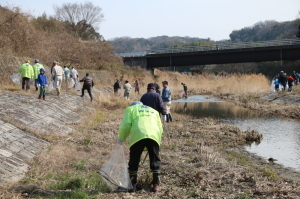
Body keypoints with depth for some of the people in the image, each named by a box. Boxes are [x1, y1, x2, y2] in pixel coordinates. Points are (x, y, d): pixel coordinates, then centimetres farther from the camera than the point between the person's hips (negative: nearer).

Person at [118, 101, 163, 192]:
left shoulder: (130, 109, 23)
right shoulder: (154, 111, 35)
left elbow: (126, 125, 8)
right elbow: (160, 128, 26)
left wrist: (121, 139, 19)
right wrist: (158, 141, 34)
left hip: (138, 136, -3)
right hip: (154, 136, 3)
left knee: (134, 161, 10)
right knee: (155, 160, 15)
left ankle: (133, 184, 13)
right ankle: (156, 184, 13)